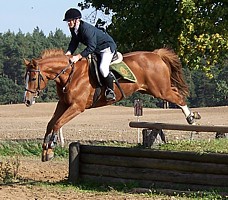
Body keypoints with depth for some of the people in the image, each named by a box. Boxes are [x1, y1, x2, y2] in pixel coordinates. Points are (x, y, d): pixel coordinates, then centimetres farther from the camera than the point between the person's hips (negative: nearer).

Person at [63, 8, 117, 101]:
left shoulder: (87, 29, -35)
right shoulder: (73, 29, -6)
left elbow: (91, 47, -37)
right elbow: (74, 43, 1)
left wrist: (78, 56, -42)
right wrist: (68, 53, -18)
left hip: (107, 47, -10)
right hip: (95, 49, 10)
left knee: (103, 68, -30)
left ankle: (110, 91, -15)